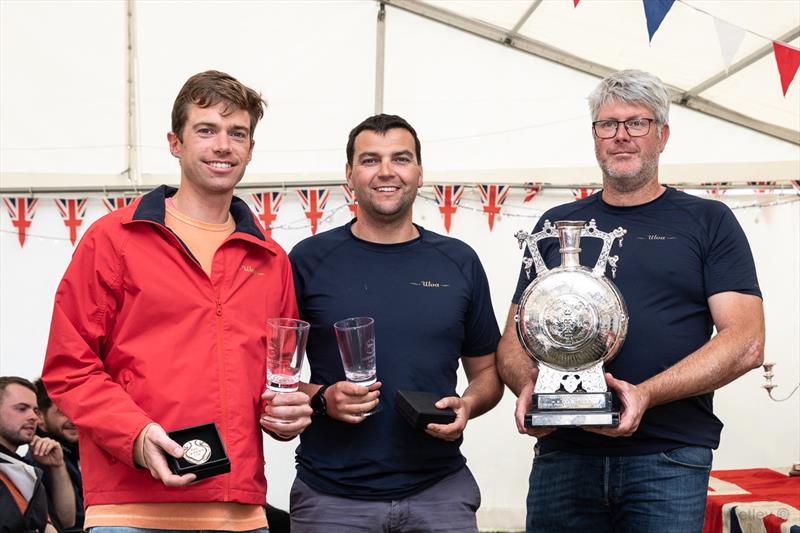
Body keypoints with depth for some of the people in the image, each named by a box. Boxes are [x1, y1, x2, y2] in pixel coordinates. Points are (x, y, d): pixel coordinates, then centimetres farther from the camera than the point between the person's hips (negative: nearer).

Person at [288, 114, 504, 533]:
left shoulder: (459, 262, 6)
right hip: (331, 494, -1)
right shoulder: (308, 260, 0)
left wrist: (468, 405, -7)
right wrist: (322, 399, -15)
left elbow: (487, 370, 13)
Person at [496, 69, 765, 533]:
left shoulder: (708, 222, 6)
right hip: (562, 453, 2)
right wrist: (529, 385, -10)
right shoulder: (556, 225, 14)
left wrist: (646, 395, -17)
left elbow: (745, 342, -4)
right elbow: (514, 339, 14)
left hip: (670, 459, -2)